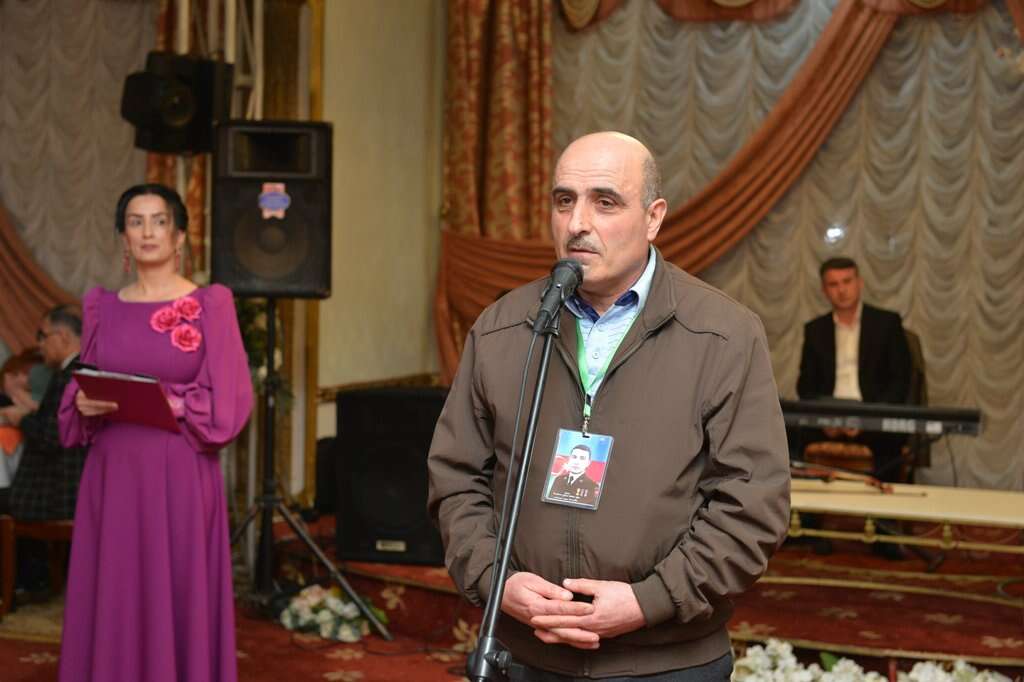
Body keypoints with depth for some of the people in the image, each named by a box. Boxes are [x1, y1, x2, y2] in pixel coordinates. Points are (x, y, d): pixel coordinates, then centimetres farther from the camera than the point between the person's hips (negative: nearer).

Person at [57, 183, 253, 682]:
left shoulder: (211, 303, 0)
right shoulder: (101, 305, 11)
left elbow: (226, 402, -5)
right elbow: (77, 392, 13)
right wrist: (84, 404, -8)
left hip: (181, 479, -3)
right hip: (112, 478, 3)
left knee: (179, 604, -2)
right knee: (112, 607, 4)